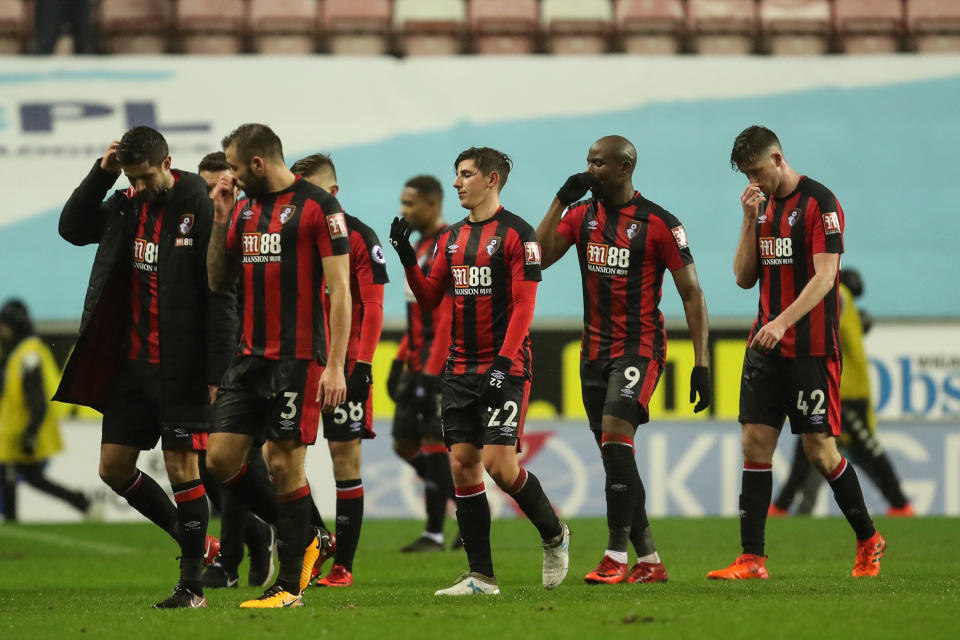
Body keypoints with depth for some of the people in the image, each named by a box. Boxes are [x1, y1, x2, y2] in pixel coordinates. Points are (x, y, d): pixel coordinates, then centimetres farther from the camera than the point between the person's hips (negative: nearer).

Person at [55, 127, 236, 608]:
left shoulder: (201, 212, -12)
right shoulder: (126, 207, 8)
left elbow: (222, 298, -13)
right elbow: (72, 228, 11)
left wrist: (216, 373, -17)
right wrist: (101, 173, -2)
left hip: (181, 368, -7)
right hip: (130, 363, 7)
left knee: (182, 468, -5)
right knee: (114, 467, 7)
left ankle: (192, 585, 2)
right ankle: (194, 540, 24)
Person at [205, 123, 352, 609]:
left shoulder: (317, 206, -8)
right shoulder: (243, 208, 13)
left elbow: (340, 289, -10)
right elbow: (219, 282, 18)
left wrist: (335, 366, -16)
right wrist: (220, 220, 4)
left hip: (298, 358, -7)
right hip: (250, 357, 7)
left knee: (283, 461, -6)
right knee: (221, 458, 1)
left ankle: (290, 585, 4)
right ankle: (301, 538, 19)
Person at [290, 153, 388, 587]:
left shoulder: (358, 237, -3)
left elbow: (373, 307, -6)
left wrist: (362, 363, -14)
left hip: (344, 362, -5)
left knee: (345, 455, -1)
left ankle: (343, 565, 3)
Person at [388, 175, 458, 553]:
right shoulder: (421, 247, 17)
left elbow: (448, 317, -19)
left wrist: (431, 372, -23)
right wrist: (400, 361, 19)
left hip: (441, 360, -10)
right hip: (418, 360, 10)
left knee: (432, 441, -8)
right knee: (405, 442, 8)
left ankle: (435, 534, -2)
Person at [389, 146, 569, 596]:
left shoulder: (516, 233, -7)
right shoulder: (451, 237, 14)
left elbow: (523, 304, -12)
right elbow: (430, 298, 15)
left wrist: (503, 362, -20)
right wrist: (407, 258, 0)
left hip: (505, 368, -7)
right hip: (460, 369, 7)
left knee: (500, 465, -14)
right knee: (462, 466, 0)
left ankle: (554, 535, 12)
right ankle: (481, 576, 3)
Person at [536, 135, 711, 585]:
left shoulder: (658, 224, -8)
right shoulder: (581, 214, 7)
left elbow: (691, 293, -5)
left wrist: (701, 363, -10)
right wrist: (561, 200, -7)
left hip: (639, 346, -6)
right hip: (594, 351, 6)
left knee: (615, 436, -22)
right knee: (615, 457, 6)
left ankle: (616, 556, -19)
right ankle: (649, 561, 14)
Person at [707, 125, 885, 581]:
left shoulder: (819, 202, -9)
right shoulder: (763, 205, 13)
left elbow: (824, 275, -16)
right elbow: (745, 278, 12)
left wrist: (783, 322, -26)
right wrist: (750, 221, 0)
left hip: (811, 349, -7)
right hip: (765, 345, 7)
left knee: (819, 450, -4)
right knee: (755, 444, -1)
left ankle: (868, 542, 15)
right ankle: (752, 559, -2)